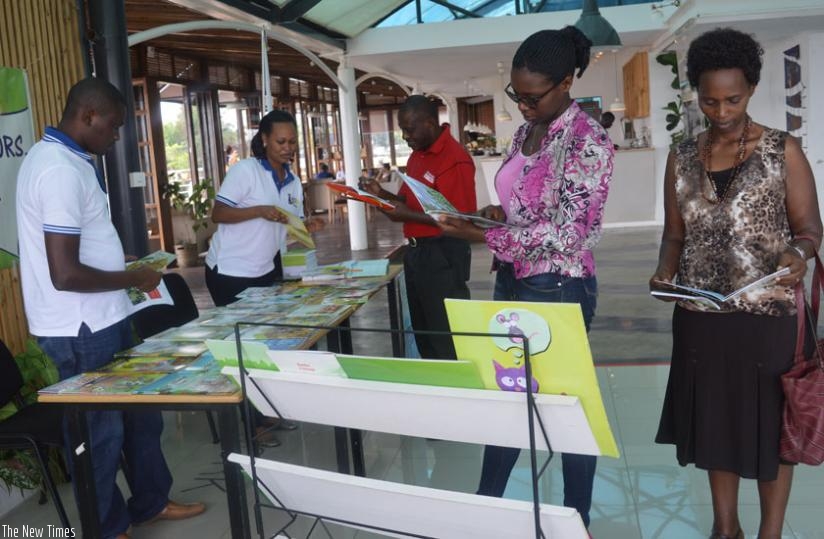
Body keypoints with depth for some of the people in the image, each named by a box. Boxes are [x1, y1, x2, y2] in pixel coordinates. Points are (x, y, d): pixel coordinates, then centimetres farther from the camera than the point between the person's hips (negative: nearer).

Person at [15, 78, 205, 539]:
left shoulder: (61, 157, 10)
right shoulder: (62, 170, -24)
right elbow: (65, 275, -28)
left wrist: (118, 260, 14)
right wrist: (134, 279, -15)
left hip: (101, 320, 10)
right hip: (82, 329, -10)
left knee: (140, 412, 21)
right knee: (100, 432, 8)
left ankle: (151, 502, 38)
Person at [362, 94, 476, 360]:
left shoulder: (455, 160, -18)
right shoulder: (417, 154, 12)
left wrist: (408, 216, -22)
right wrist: (382, 194, 2)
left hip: (443, 255, -10)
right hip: (415, 251, 10)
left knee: (447, 338, 0)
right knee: (423, 334, 18)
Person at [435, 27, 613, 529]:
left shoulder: (587, 138, -17)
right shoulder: (526, 132, 8)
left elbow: (566, 234, -22)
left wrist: (481, 236, -24)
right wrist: (496, 213, -3)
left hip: (558, 289, -8)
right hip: (513, 280, 8)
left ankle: (577, 520, 27)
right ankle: (486, 504, 32)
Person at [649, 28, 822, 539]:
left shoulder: (783, 150, -3)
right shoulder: (682, 157, 6)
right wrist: (665, 271, -10)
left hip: (768, 315, -3)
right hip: (701, 316, 3)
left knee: (771, 421, 8)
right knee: (715, 419, 13)